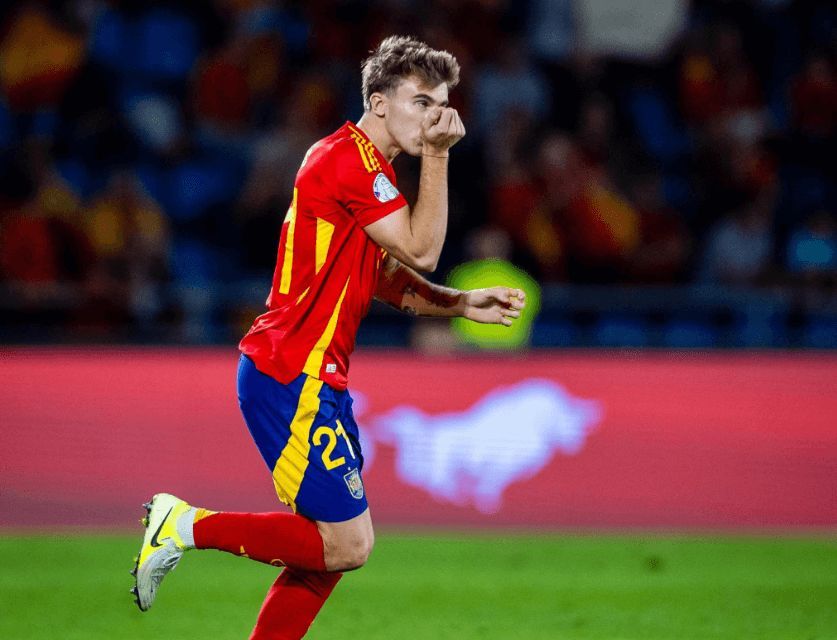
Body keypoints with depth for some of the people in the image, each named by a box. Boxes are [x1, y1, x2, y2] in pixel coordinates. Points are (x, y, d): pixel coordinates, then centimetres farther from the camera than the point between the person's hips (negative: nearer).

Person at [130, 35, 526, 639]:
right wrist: (438, 156, -16)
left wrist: (463, 304, 9)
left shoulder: (371, 169, 17)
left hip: (316, 380, 11)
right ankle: (189, 526, -3)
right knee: (348, 543, -11)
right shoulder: (346, 160, -16)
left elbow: (388, 279, 22)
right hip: (290, 378, -11)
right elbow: (422, 250, -18)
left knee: (334, 544, 11)